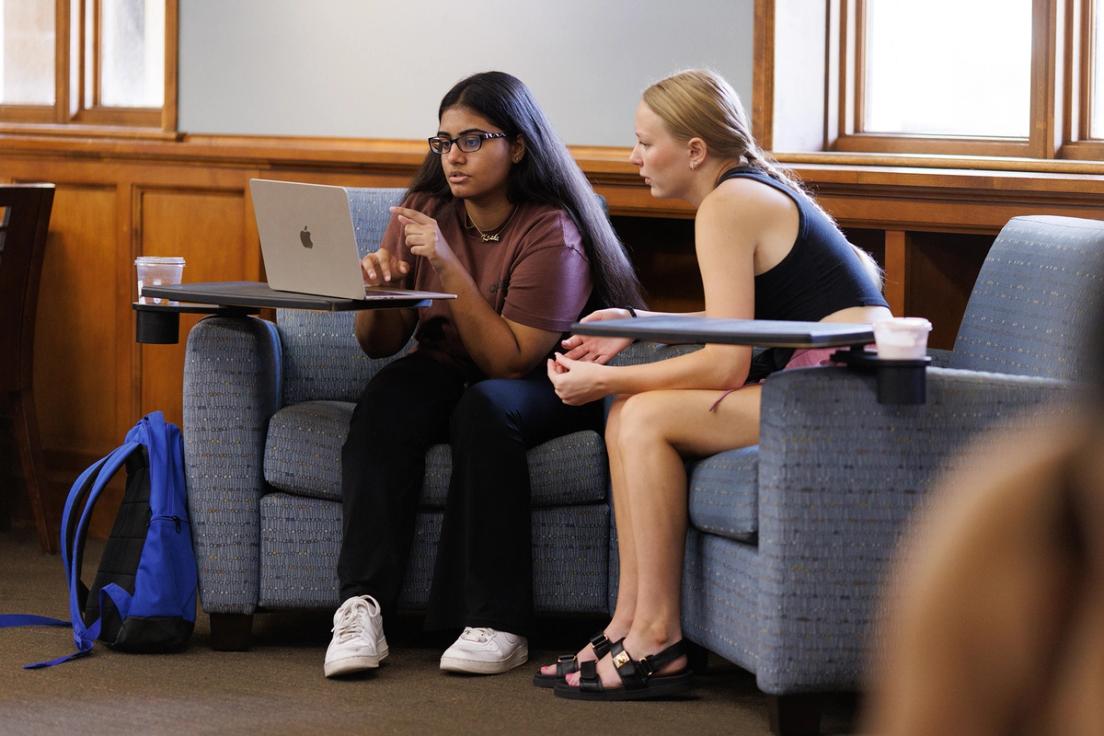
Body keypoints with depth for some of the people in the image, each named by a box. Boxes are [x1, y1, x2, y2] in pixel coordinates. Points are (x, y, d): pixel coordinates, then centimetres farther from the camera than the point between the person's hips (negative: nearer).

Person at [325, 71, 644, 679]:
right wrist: (376, 291, -20)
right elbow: (380, 345, 3)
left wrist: (448, 266, -28)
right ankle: (361, 606, -37)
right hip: (445, 373, 4)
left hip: (542, 391, -4)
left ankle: (497, 623, -35)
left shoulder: (551, 234, -16)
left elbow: (510, 361, -22)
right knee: (386, 395, -29)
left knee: (485, 406, -37)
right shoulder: (423, 213, 0)